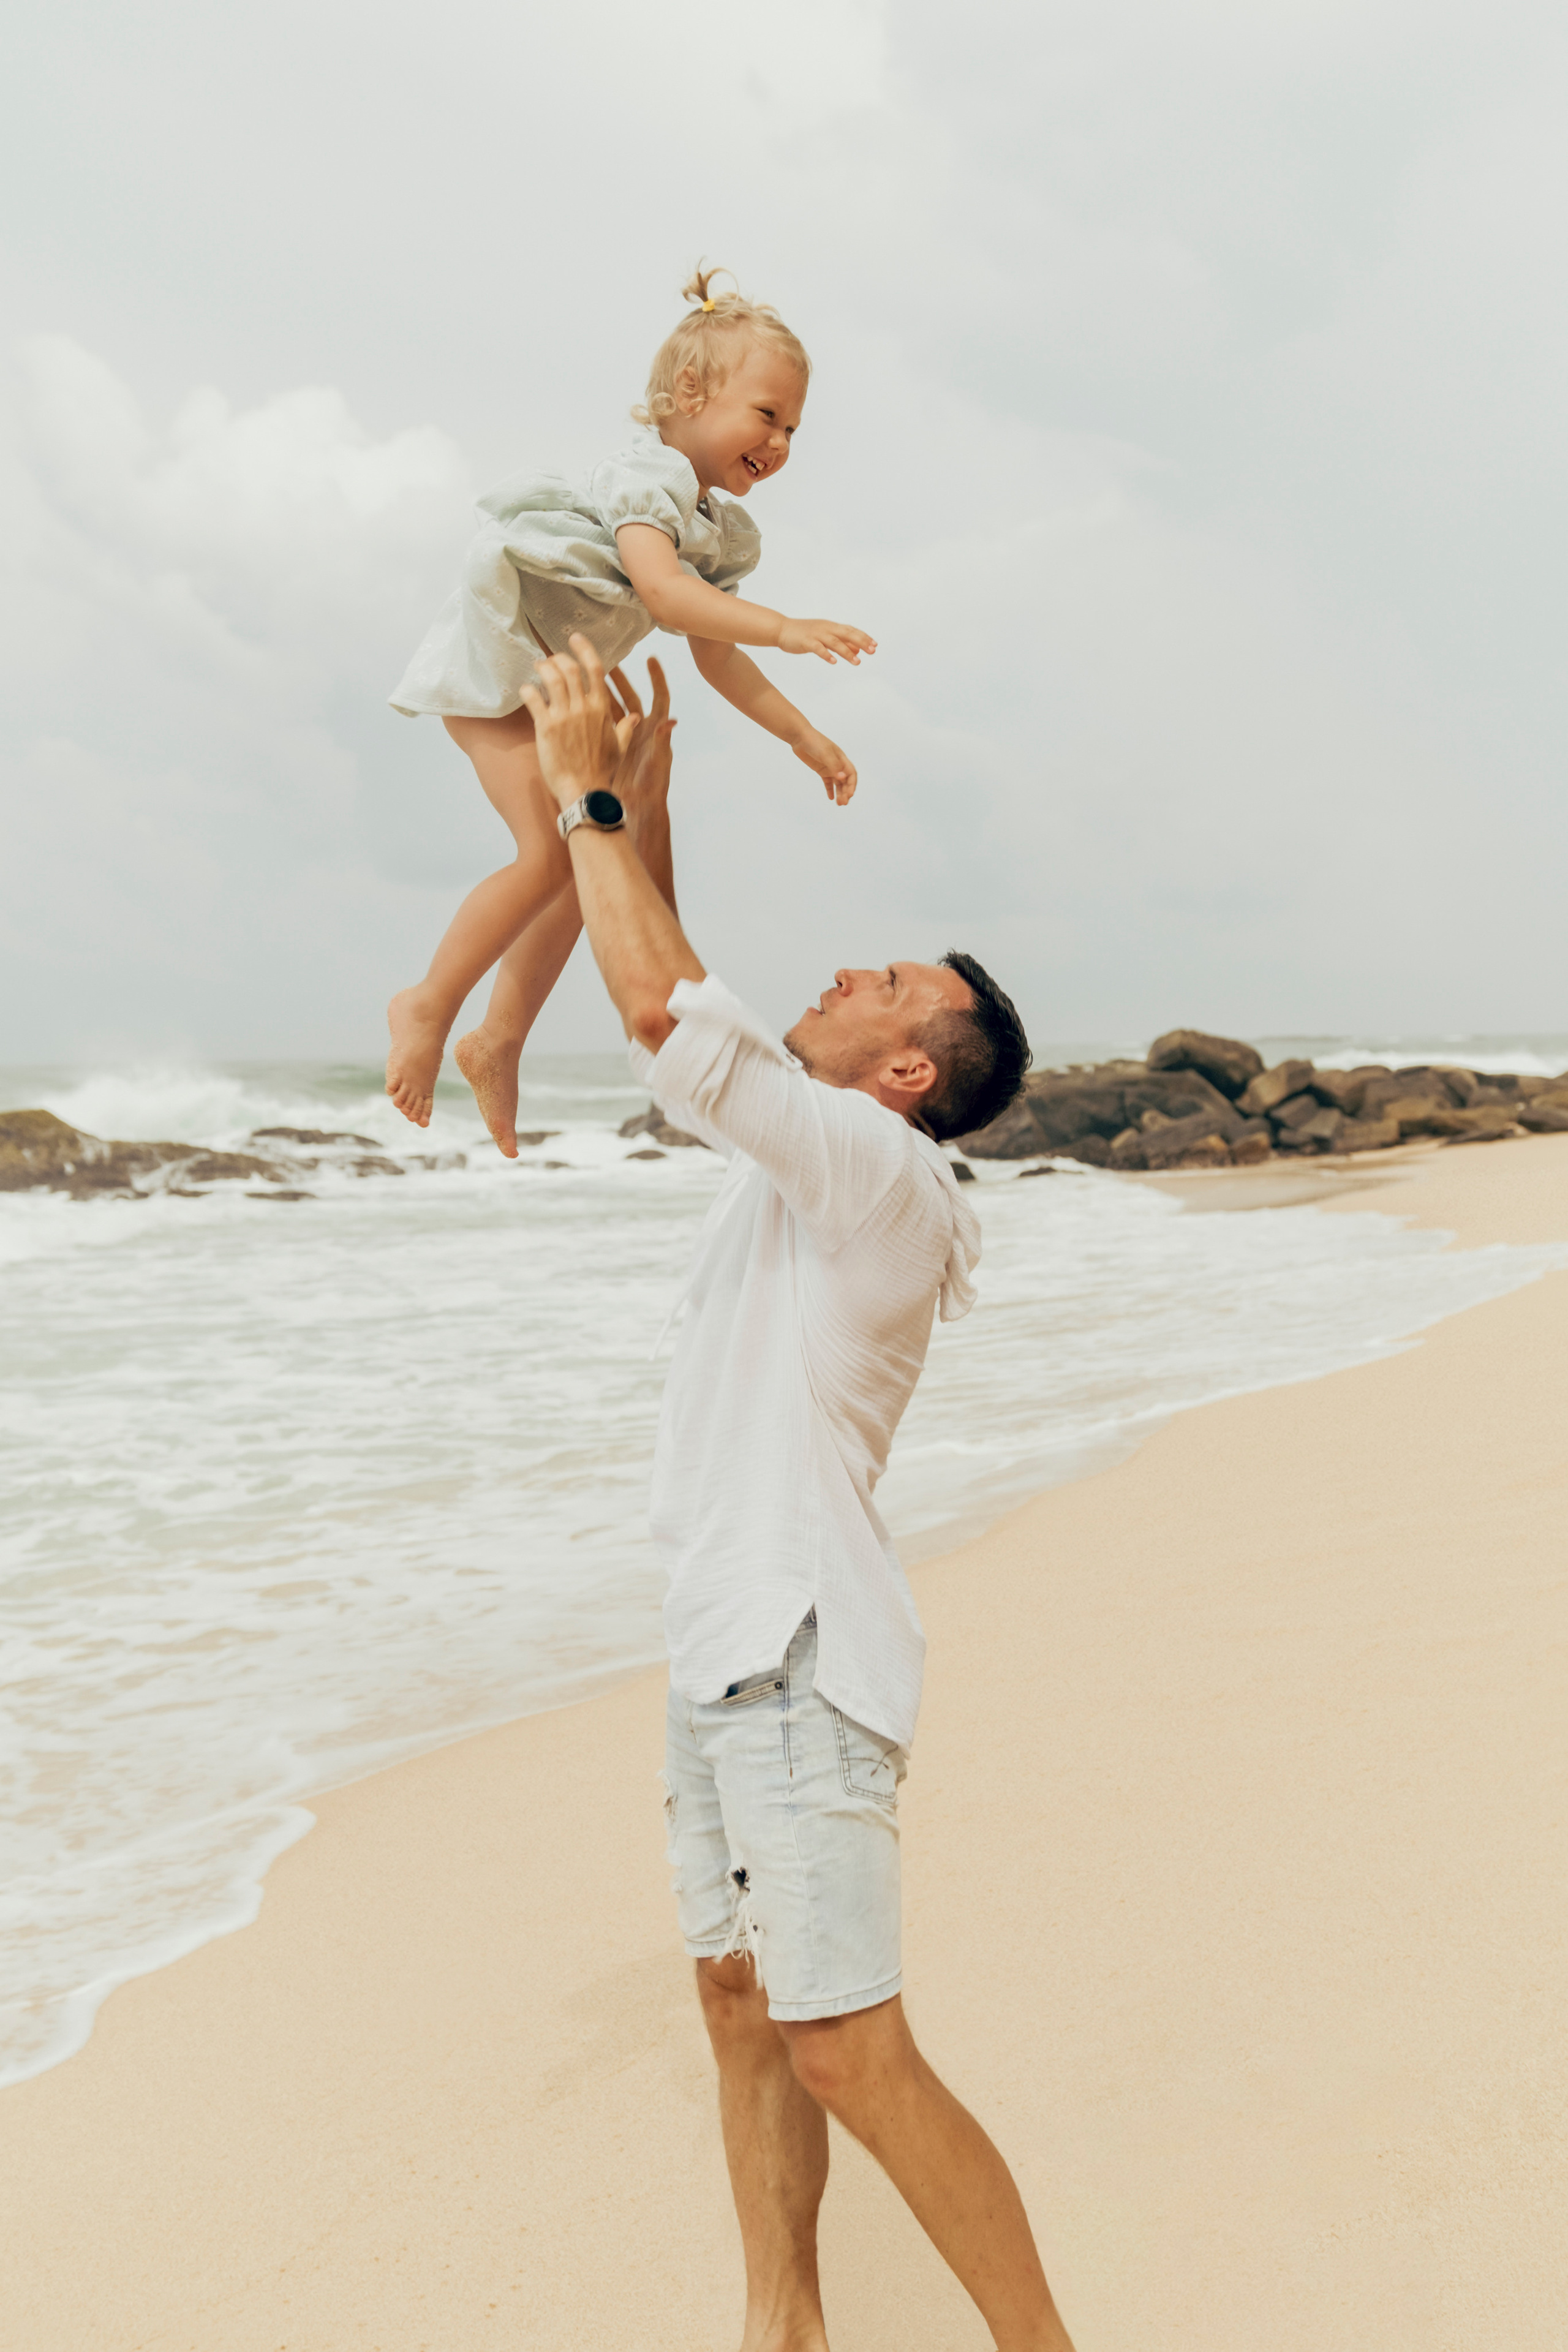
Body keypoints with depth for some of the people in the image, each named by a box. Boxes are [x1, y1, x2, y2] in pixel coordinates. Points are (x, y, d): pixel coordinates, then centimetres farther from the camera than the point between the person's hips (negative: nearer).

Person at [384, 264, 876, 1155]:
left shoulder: (719, 532, 11)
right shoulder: (648, 478, -18)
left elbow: (714, 656, 16)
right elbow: (662, 590, -36)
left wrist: (802, 734, 10)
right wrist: (785, 629, -41)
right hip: (497, 659, -10)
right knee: (553, 853, -21)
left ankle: (499, 1042, 19)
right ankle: (430, 1006, -7)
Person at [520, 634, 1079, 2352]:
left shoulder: (882, 1172, -15)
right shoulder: (794, 1148, 11)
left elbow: (673, 1015, -24)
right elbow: (670, 1010, 19)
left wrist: (584, 795, -14)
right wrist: (642, 796, 12)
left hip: (802, 1648, -9)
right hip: (721, 1638, 9)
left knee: (850, 2053, -7)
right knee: (741, 2009, 15)